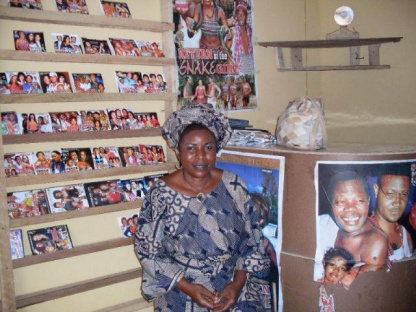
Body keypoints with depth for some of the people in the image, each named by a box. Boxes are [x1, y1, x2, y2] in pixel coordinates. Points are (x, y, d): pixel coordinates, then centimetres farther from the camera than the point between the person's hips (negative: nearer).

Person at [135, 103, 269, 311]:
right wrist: (188, 287, -15)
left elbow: (250, 240, 2)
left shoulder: (234, 186, -5)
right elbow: (148, 251, -8)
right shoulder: (161, 194, -13)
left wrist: (238, 283, -9)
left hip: (231, 292, 2)